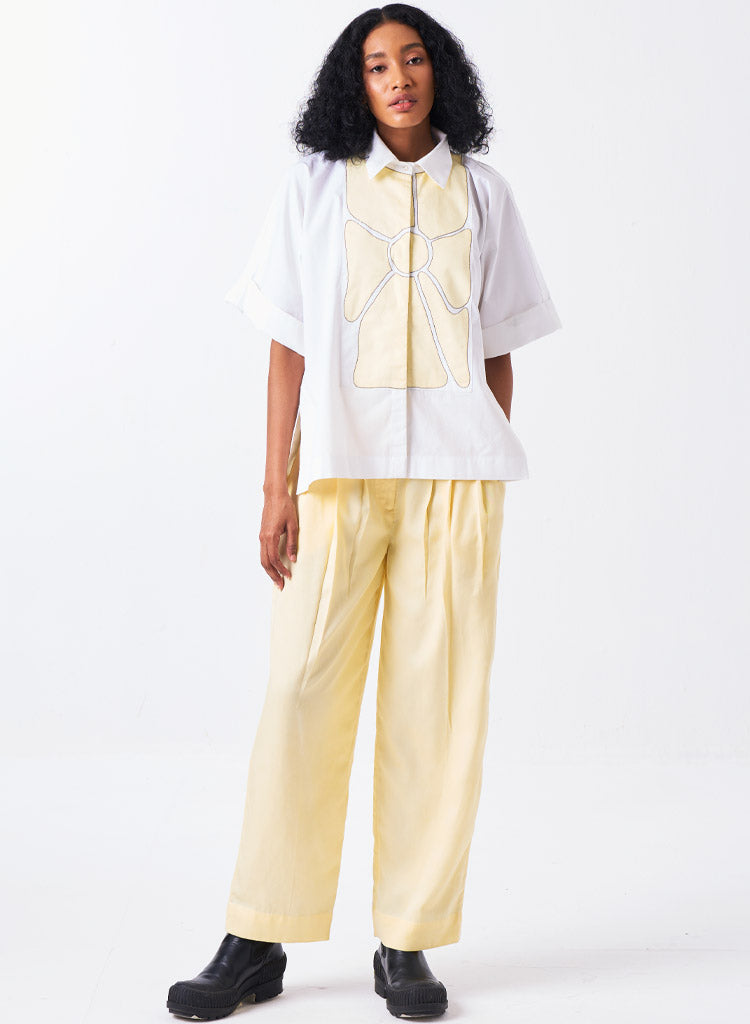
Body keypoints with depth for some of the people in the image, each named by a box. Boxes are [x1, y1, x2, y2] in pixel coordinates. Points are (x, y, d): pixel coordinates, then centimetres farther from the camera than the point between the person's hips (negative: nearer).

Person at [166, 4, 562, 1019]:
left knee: (436, 699, 0)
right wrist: (278, 489, -3)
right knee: (302, 691, -4)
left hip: (454, 475, 1)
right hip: (340, 469, -1)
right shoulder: (314, 186, 9)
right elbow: (289, 350, 5)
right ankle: (257, 941, 7)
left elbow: (498, 355, 12)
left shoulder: (483, 195, 12)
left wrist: (488, 492, 6)